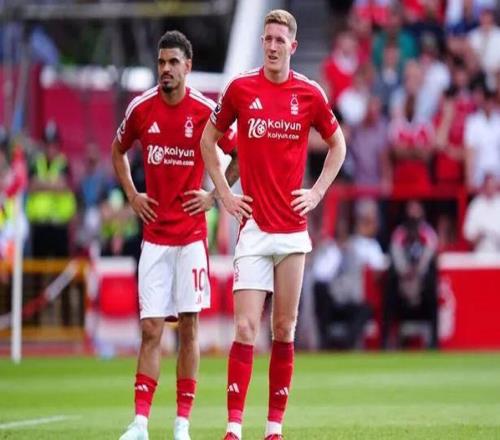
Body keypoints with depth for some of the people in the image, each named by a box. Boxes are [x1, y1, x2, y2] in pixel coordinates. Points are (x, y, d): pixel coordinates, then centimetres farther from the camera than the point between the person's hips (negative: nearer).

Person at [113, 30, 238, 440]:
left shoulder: (207, 111, -6)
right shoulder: (141, 109, 2)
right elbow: (119, 151, 20)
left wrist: (214, 196, -1)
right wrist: (132, 196, 10)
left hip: (191, 234, -2)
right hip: (154, 234, 2)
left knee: (189, 326, 1)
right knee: (150, 329, -3)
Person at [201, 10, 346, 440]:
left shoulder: (310, 94, 2)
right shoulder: (240, 89, 0)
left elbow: (337, 144, 18)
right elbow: (208, 139, 14)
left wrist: (317, 192, 7)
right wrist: (223, 192, 6)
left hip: (293, 229, 2)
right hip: (253, 228, -1)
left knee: (285, 331, 5)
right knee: (246, 327, -10)